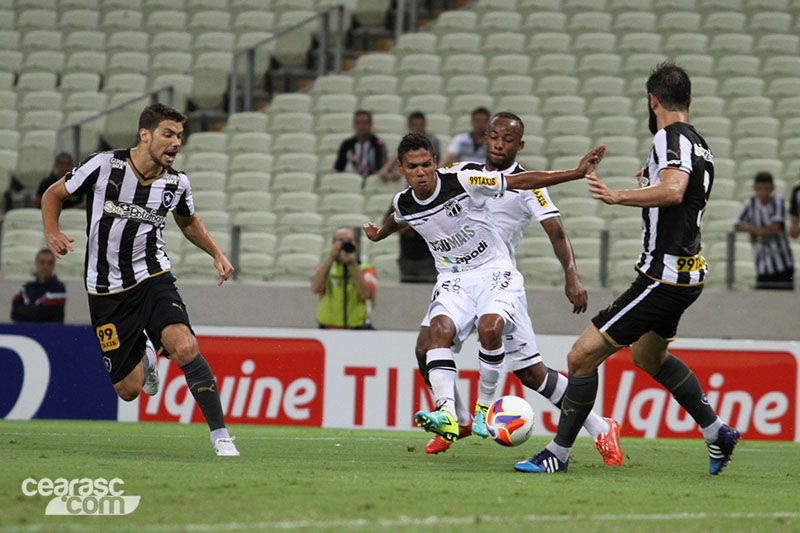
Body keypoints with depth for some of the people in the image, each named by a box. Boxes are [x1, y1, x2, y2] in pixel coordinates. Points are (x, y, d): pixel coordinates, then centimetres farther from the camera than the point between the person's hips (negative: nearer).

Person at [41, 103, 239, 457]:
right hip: (107, 291, -1)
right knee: (128, 389, -1)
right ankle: (143, 360, 38)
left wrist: (216, 254, 10)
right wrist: (52, 233, -15)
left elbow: (188, 221, 23)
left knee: (184, 347, -28)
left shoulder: (177, 183, -1)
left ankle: (220, 436, -20)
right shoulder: (104, 166, -12)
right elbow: (53, 194, 2)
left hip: (153, 278, 1)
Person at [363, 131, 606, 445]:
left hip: (494, 270, -3)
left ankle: (485, 404, -12)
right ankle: (446, 414, -41)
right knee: (441, 328, -28)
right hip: (453, 278, 3)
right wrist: (379, 234, 48)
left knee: (489, 327, -32)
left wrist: (576, 173, -20)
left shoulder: (464, 180, -17)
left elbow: (521, 181, -15)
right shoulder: (404, 204, -1)